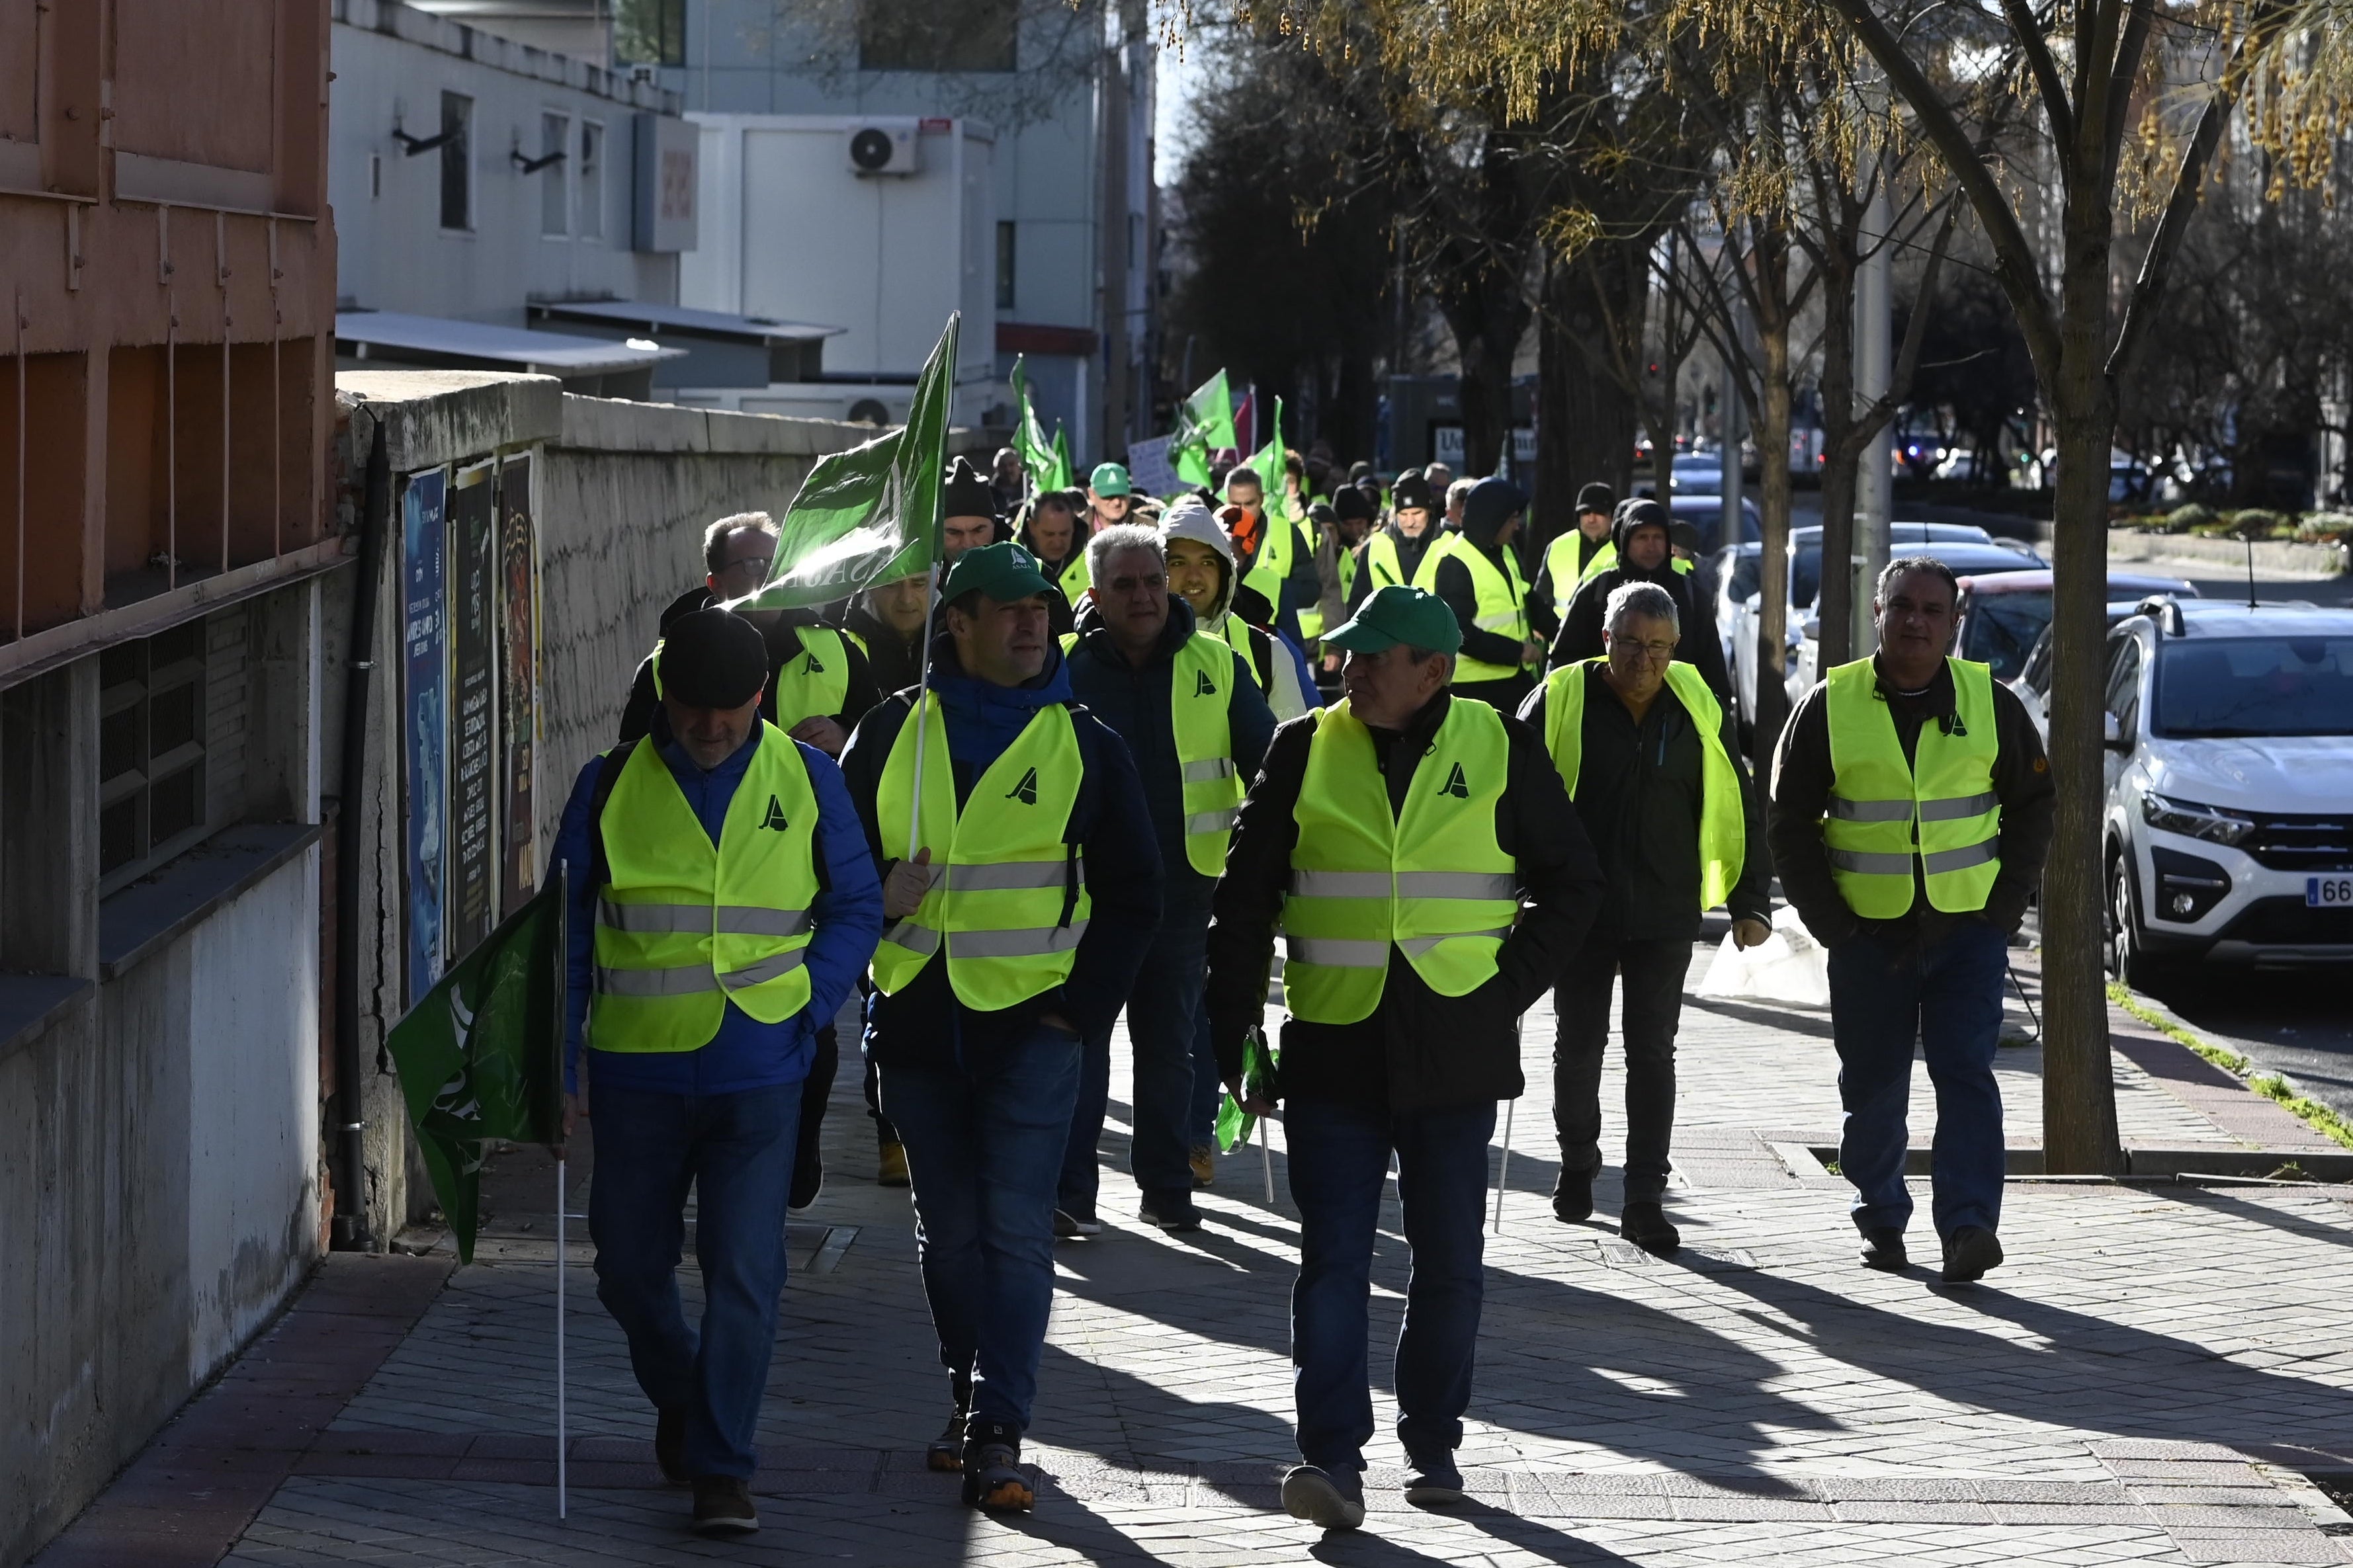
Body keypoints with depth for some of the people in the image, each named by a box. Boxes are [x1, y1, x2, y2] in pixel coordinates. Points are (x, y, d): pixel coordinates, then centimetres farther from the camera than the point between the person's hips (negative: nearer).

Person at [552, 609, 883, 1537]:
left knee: (744, 1273, -6)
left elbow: (856, 908, 9)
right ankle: (679, 1400, 38)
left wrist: (803, 1010, -4)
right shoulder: (611, 786, 1)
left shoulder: (806, 780, 1)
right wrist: (566, 1060, 1)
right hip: (636, 1071, 1)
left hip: (758, 1077, -1)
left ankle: (721, 1468, 3)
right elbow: (568, 930, 7)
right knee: (629, 1267, 11)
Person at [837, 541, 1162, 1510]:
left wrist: (1084, 1006, -3)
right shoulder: (894, 733, 6)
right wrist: (877, 904, -4)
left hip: (1031, 1021, -3)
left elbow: (1131, 893, 6)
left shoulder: (1082, 743, 3)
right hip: (916, 1021, 3)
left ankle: (998, 1433, -13)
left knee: (1015, 1228, -11)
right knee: (948, 1230, 11)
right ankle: (969, 1400, 26)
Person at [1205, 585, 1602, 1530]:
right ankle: (1331, 1460, -7)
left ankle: (1433, 1444, 22)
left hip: (1454, 1052, 0)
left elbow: (1570, 884, 9)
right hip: (1333, 1050, 0)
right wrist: (1232, 1036, 3)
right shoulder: (1304, 751, 4)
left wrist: (1510, 989, -1)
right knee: (1332, 1260, -6)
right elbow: (1246, 898, 8)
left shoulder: (1502, 751, 2)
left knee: (1448, 1261, 8)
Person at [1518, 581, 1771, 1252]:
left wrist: (1750, 901, 5)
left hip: (1666, 913, 0)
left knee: (1653, 1051, -2)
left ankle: (1645, 1201, 0)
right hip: (1579, 912, 0)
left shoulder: (1698, 710, 0)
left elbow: (1739, 811, 8)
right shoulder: (1560, 702, -7)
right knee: (1578, 1046, 12)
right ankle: (1578, 1162, 36)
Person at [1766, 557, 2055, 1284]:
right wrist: (1828, 920, -2)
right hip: (1868, 933, 0)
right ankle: (1880, 1218, 24)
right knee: (1873, 1087, 7)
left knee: (1966, 1073, -11)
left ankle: (1968, 1225, -16)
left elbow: (2034, 806, 11)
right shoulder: (1831, 705, 1)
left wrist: (2005, 906, 1)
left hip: (1968, 930, 0)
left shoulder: (1990, 703, 4)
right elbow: (1789, 822, 5)